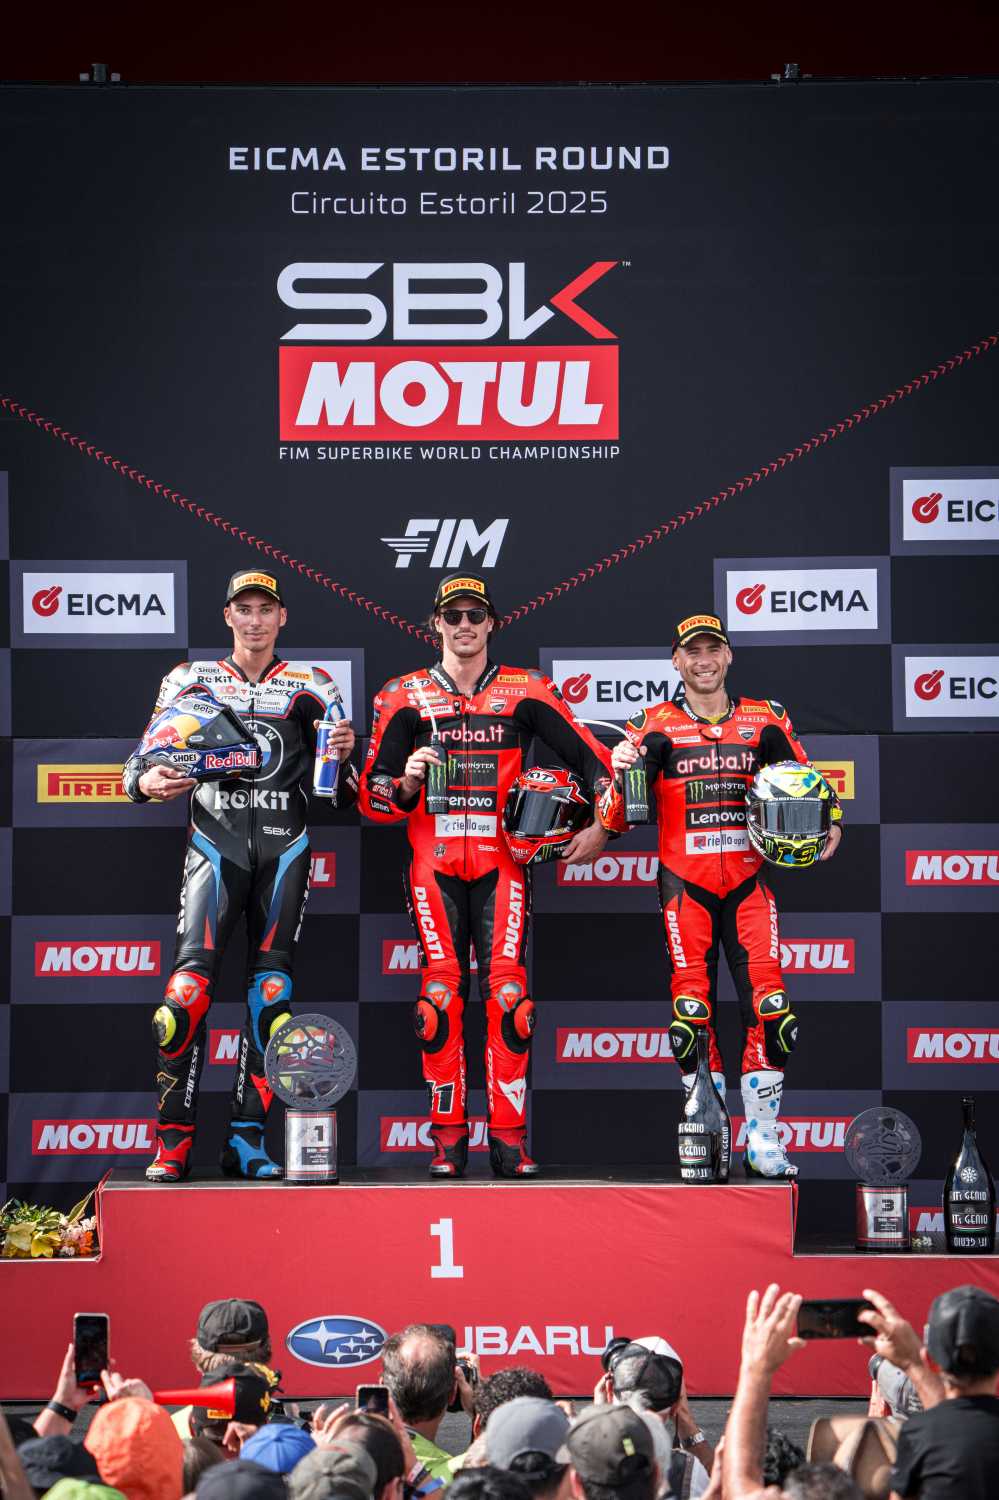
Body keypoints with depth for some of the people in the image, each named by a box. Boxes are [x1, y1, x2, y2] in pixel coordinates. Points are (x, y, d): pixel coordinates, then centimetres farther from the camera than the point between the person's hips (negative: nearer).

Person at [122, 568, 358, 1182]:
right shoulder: (191, 680, 13)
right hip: (216, 838, -1)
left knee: (272, 988, -2)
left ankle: (246, 1141, 1)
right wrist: (147, 780, -13)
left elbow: (338, 791, 13)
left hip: (285, 846, 1)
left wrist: (344, 758, -9)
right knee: (190, 981, -15)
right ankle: (174, 1142, -15)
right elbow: (147, 757, 11)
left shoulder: (311, 687, 14)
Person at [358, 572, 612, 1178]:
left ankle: (509, 1138, -6)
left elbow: (592, 757, 9)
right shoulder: (405, 696, 10)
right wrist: (408, 783, -12)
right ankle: (449, 1138, -2)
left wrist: (602, 825, -4)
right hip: (435, 863, 1)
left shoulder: (526, 691, 9)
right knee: (441, 991, -5)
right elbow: (374, 794, 9)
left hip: (502, 861, 0)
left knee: (508, 989, -9)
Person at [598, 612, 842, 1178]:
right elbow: (616, 820, 2)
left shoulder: (766, 721, 10)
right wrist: (621, 774, -18)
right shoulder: (654, 728, 6)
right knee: (692, 1008, -5)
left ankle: (763, 1138, -2)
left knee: (768, 1003, -9)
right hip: (684, 885, -1)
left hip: (748, 883, 1)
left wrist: (829, 824, -3)